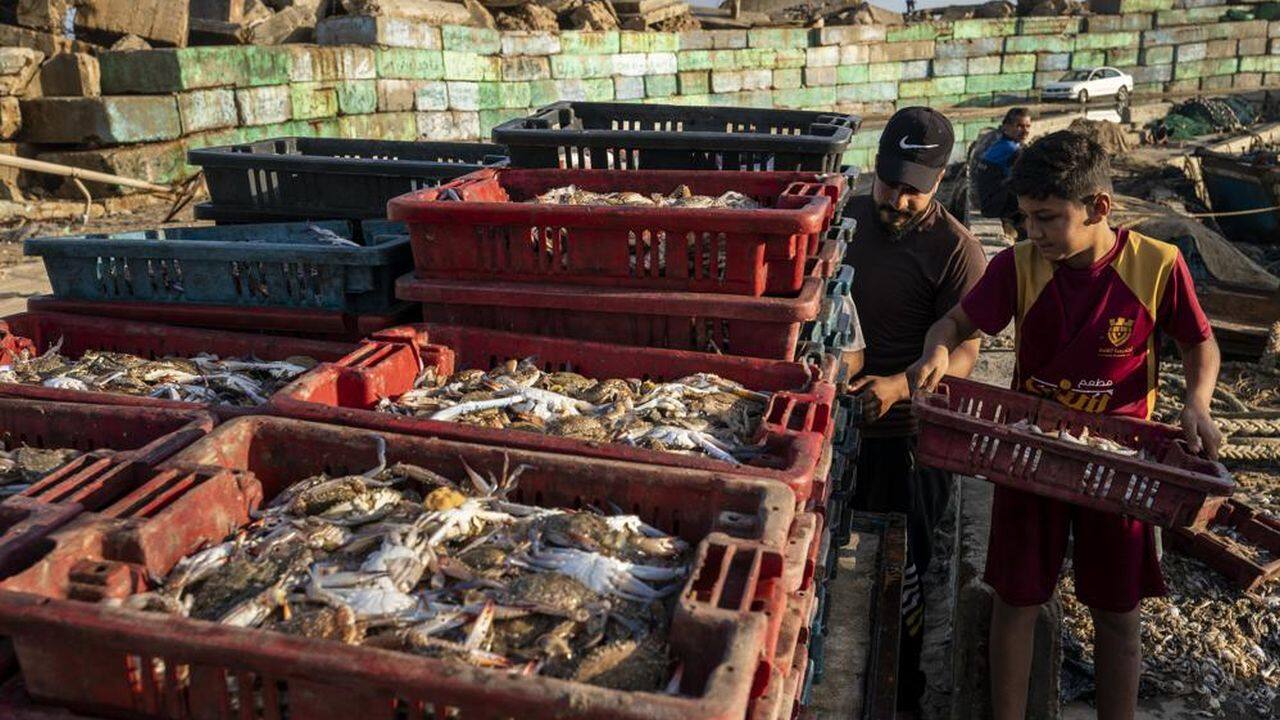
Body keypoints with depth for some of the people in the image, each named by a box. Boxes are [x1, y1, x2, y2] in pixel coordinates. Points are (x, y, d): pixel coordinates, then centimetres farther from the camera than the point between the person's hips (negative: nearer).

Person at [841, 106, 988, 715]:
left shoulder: (955, 249, -15)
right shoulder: (846, 218, 1)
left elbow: (963, 354, -18)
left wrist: (897, 386, -35)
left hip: (904, 432, -5)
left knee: (900, 571, 9)